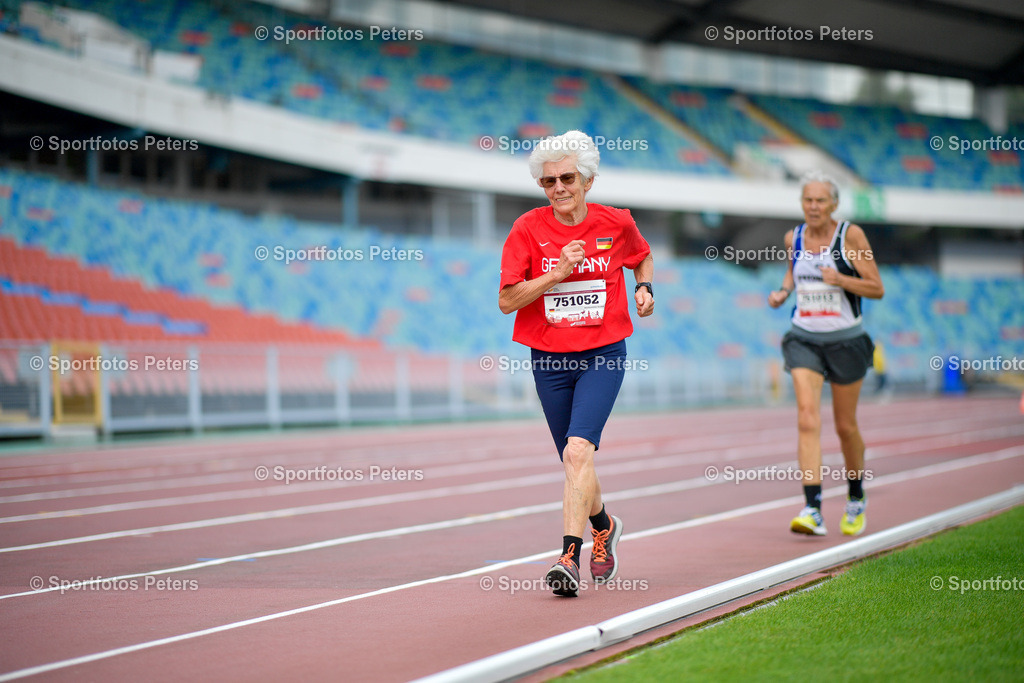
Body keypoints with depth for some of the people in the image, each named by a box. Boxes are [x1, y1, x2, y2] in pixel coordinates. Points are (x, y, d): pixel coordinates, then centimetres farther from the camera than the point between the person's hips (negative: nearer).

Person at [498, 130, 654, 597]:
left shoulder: (616, 224, -1)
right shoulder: (528, 229, -5)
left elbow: (642, 257, 22)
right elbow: (507, 300, -8)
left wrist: (644, 287, 2)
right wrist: (558, 271, -18)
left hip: (603, 356, -2)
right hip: (549, 360, 2)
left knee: (578, 451, -20)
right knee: (575, 461, 12)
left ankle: (570, 557, -23)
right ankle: (604, 527, 42)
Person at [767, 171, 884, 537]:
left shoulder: (851, 235, -9)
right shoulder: (794, 237, 3)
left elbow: (877, 289, -8)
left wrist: (841, 279, -24)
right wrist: (783, 291, 2)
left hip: (845, 339, -2)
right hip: (804, 339, 2)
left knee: (845, 426, 10)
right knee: (807, 420, -15)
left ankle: (856, 498, 36)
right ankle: (812, 510, -20)